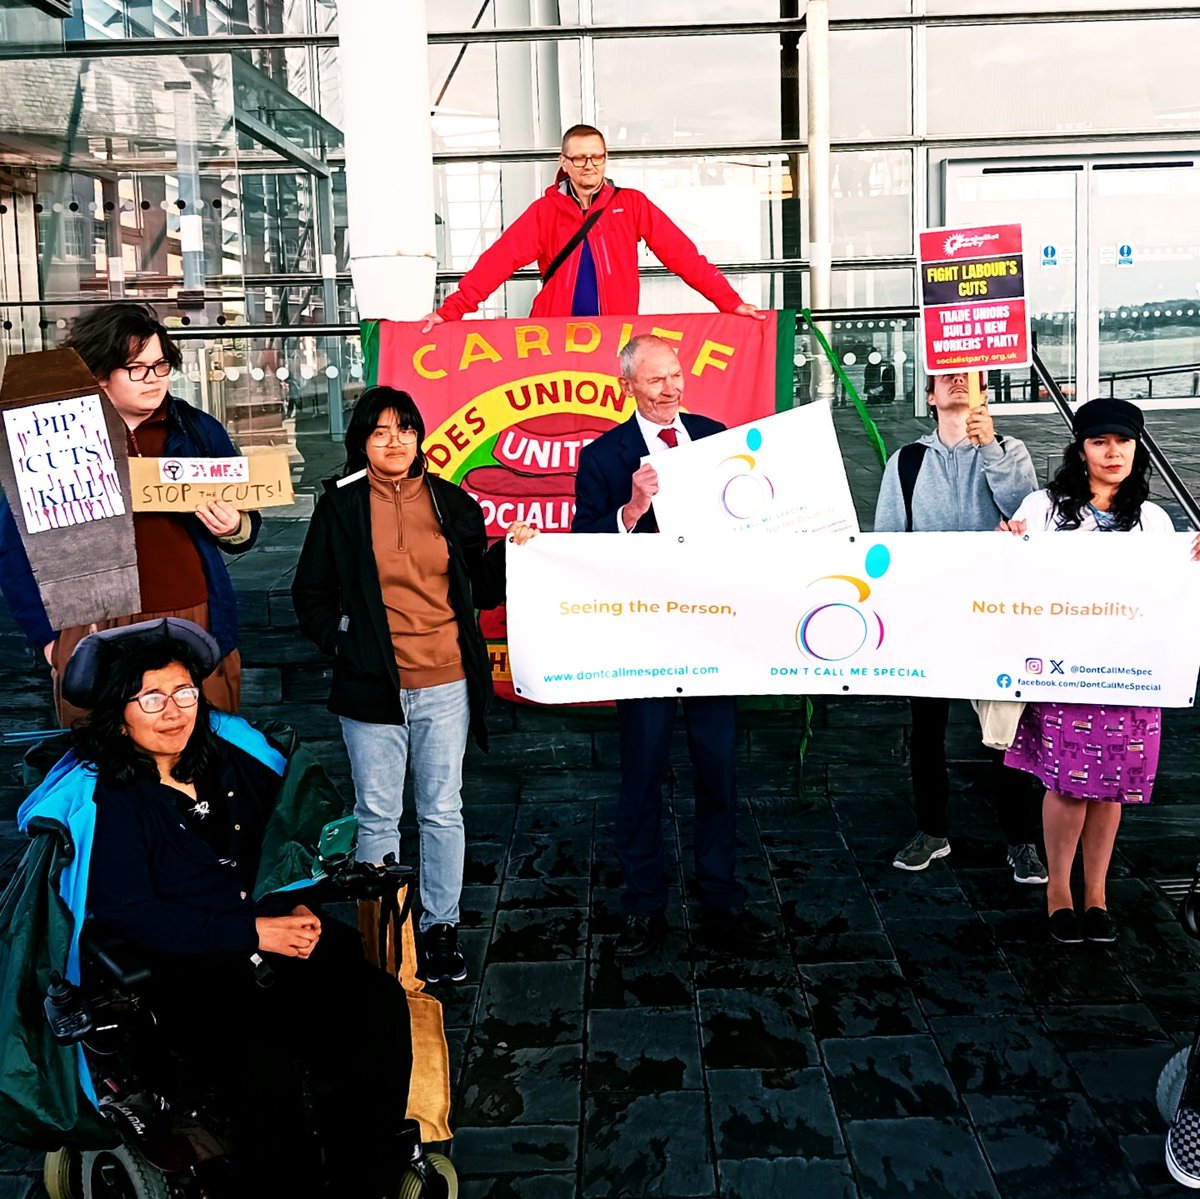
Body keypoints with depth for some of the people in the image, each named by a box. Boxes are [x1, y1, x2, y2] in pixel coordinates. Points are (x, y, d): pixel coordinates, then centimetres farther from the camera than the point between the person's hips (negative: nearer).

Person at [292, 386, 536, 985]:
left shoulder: (452, 503, 6)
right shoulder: (340, 505, 2)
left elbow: (482, 591, 11)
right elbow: (310, 595, 7)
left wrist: (511, 552, -5)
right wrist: (342, 641, -7)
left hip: (445, 686, 1)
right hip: (371, 687, -1)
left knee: (443, 813, 9)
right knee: (377, 817, 8)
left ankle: (441, 926, 23)